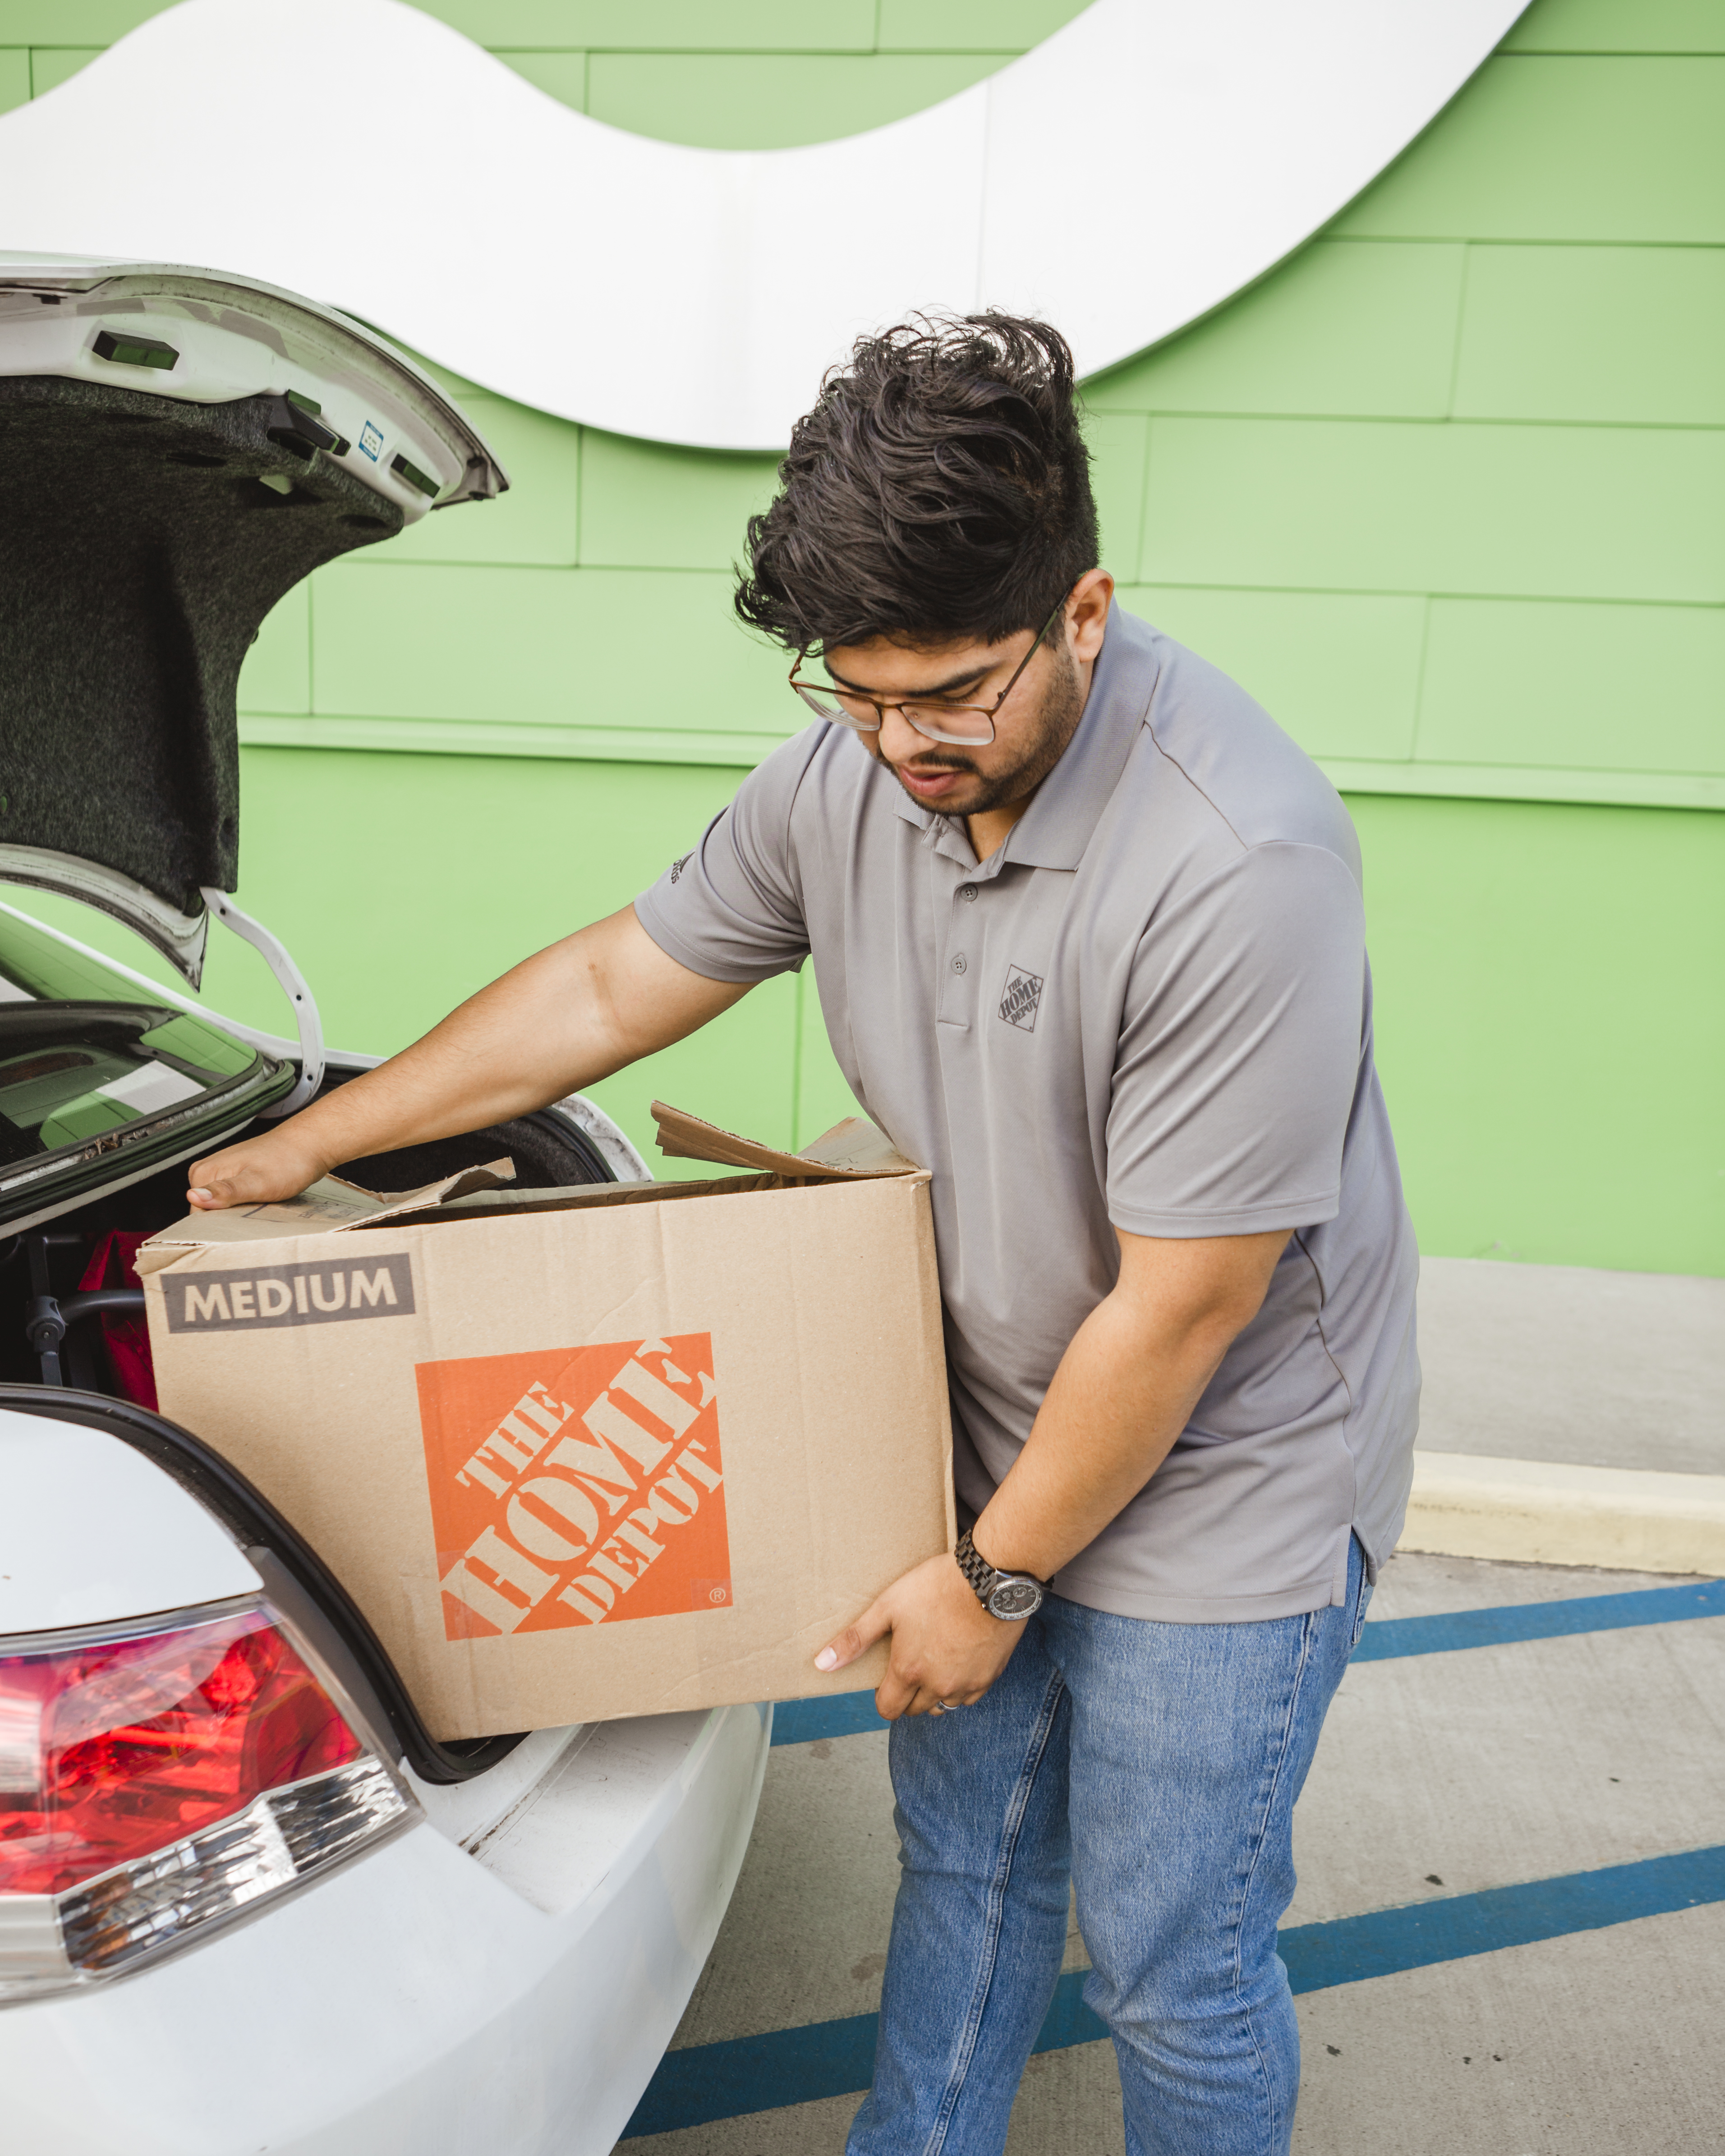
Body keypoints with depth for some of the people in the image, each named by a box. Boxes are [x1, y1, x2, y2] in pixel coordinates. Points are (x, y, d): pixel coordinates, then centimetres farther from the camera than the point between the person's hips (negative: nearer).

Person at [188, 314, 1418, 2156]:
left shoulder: (1239, 867, -32)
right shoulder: (852, 773, -10)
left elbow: (1179, 1310, -25)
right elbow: (615, 984, 2)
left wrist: (995, 1577, -12)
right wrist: (304, 1145, 7)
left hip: (1219, 1487, -6)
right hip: (996, 1430, 6)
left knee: (1167, 1960, 13)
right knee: (962, 1851, 24)